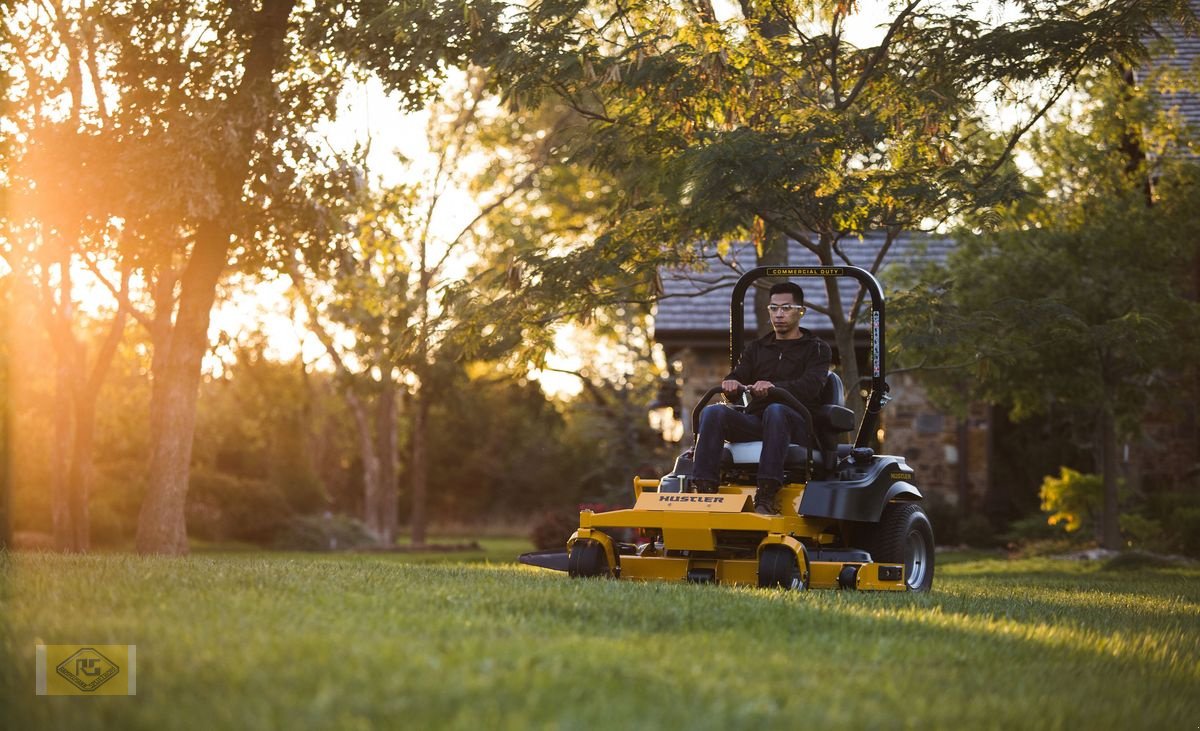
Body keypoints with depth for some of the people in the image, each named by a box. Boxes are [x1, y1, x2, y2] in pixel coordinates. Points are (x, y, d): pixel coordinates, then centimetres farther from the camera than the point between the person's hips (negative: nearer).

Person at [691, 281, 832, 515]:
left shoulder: (817, 349, 11)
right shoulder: (757, 348, 26)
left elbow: (811, 386, -9)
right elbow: (738, 376, 10)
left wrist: (774, 387, -29)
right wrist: (730, 383, -18)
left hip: (797, 426, -4)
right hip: (754, 422, 4)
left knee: (775, 410, -39)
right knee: (713, 412, -25)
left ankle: (767, 497, -50)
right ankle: (705, 490, -38)